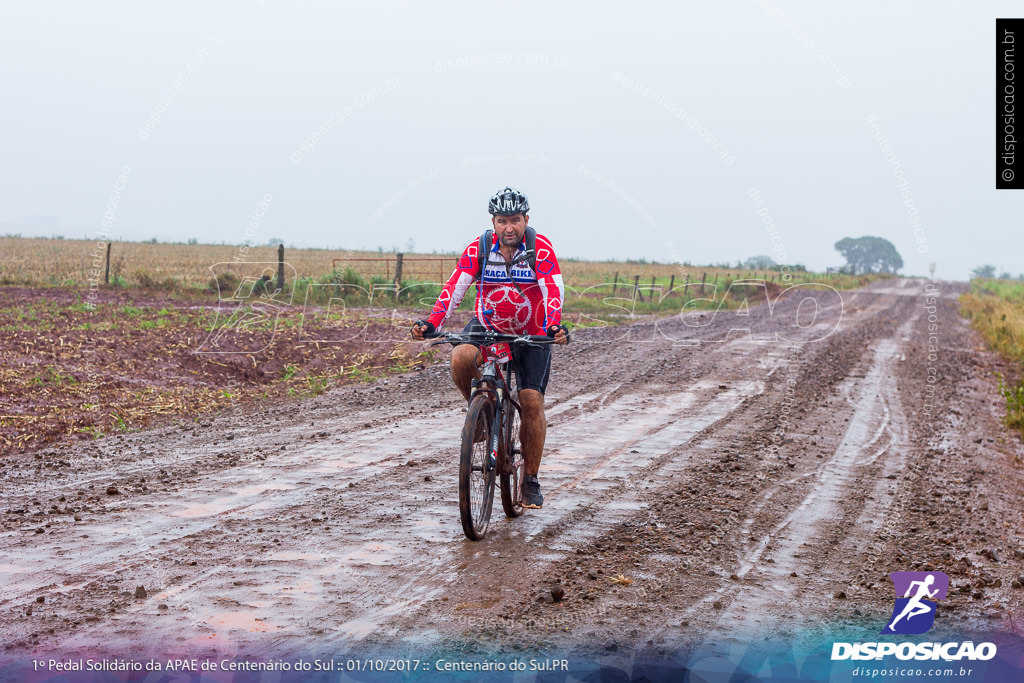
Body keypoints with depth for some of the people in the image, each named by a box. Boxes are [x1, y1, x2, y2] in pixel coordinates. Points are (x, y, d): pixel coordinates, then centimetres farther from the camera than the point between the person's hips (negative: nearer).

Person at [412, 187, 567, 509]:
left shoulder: (540, 247, -18)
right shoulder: (479, 249, -15)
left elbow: (553, 290, -27)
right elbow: (454, 288, -21)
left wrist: (554, 326, -46)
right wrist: (431, 322, -36)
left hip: (531, 334, -1)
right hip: (487, 325, 1)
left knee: (532, 402, -9)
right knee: (461, 359, -31)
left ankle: (531, 480, 4)